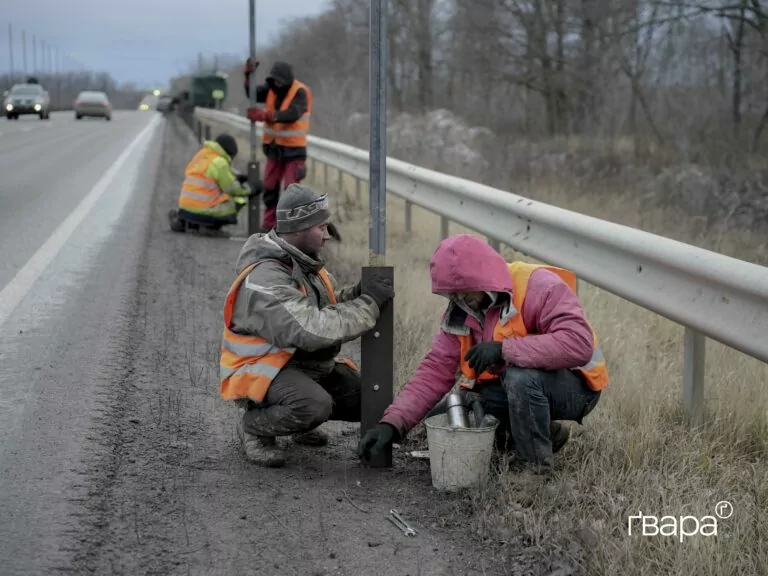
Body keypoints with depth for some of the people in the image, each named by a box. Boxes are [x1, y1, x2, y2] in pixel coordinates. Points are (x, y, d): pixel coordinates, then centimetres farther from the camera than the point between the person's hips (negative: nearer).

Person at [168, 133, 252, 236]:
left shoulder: (200, 156, 14)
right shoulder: (220, 162, -10)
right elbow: (231, 189, -6)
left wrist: (235, 179, 20)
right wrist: (247, 191, 11)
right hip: (204, 211, -8)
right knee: (241, 200, 1)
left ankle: (182, 221, 15)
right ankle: (211, 225, -7)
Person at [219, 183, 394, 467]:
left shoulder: (303, 259, 2)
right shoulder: (265, 278, -28)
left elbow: (327, 303, 10)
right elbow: (313, 330, -36)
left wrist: (358, 293, -12)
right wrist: (368, 304, -29)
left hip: (310, 366, 9)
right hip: (260, 369, -9)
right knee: (315, 406, -35)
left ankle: (301, 417, 21)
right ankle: (255, 425, -6)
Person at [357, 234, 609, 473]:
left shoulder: (538, 286, -23)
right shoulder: (460, 312, -2)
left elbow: (579, 344, -36)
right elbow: (436, 370, -6)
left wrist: (504, 349, -36)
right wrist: (393, 422, -20)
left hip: (574, 387, -7)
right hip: (513, 388, 7)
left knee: (521, 377, -38)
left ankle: (534, 466, -15)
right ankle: (542, 433, 5)